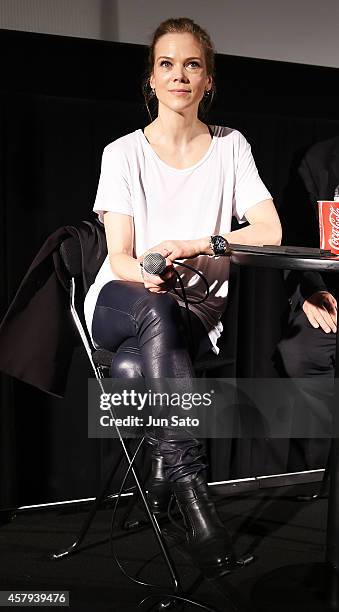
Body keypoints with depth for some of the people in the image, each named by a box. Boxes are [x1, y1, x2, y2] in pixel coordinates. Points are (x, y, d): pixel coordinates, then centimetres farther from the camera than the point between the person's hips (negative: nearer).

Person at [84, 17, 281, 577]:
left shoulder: (230, 146, 8)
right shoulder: (123, 153, 4)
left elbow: (270, 232, -3)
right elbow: (120, 257, -4)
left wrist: (194, 245, -18)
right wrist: (149, 280, -29)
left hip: (196, 311, 0)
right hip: (122, 302, 0)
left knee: (132, 369, -35)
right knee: (157, 310, -39)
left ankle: (163, 469, -15)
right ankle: (190, 482, -40)